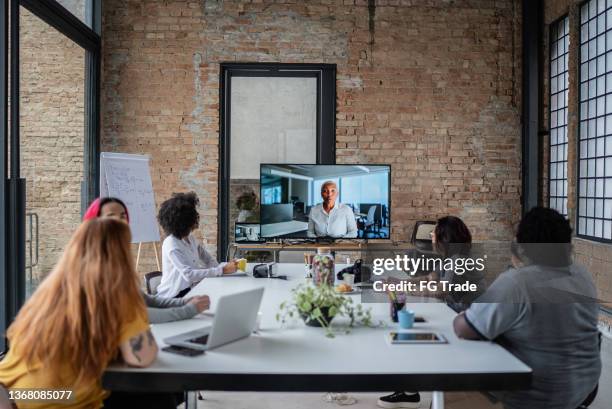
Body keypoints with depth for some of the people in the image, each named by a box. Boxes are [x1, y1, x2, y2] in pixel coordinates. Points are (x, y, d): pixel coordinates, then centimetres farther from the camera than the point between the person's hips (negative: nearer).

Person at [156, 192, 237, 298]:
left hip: (189, 290, 7)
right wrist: (222, 270, -31)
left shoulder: (191, 239, 7)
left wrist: (226, 266, -16)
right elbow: (189, 274, -29)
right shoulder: (172, 245, -19)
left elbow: (209, 261, 5)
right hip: (173, 297, -7)